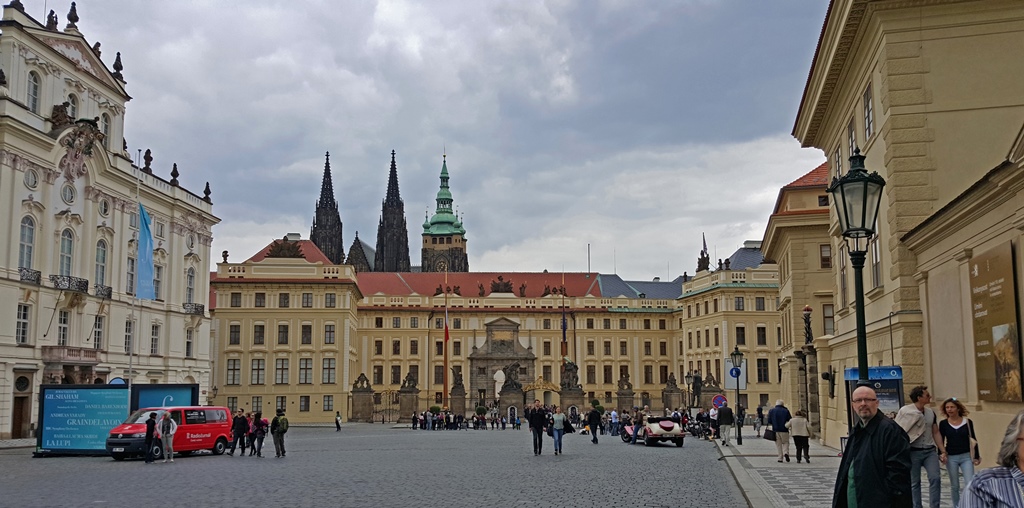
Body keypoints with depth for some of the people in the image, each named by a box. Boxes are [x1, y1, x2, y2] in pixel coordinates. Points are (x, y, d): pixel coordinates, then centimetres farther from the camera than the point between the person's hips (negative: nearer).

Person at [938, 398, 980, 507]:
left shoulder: (967, 422, -2)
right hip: (951, 458, 1)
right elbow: (941, 441, 4)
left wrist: (977, 456, 3)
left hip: (966, 457, -1)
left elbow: (973, 440, 4)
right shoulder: (943, 424, -1)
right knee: (954, 486, 9)